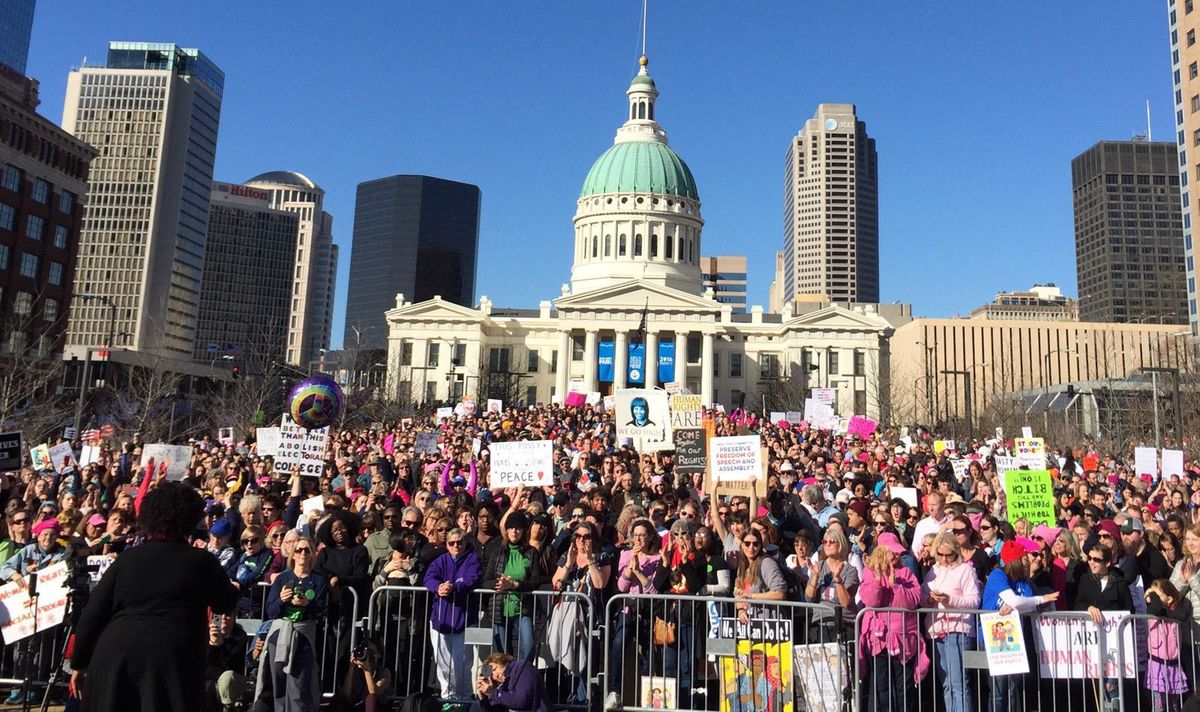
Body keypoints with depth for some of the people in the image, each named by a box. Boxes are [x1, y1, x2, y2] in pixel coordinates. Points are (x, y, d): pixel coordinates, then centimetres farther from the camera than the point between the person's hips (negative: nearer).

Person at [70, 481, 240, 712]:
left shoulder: (126, 558, 8)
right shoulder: (201, 561, 2)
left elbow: (92, 615, 8)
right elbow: (226, 605, 15)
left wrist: (79, 663, 17)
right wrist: (232, 588, 35)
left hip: (114, 655, 3)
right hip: (173, 658, -2)